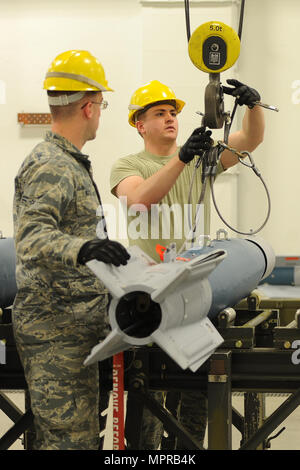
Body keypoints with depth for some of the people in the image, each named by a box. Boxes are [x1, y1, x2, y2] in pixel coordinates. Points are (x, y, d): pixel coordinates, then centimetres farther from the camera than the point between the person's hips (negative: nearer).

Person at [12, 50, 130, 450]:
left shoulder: (72, 163, 20)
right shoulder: (50, 165, -14)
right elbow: (31, 234, -29)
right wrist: (81, 249, -46)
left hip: (79, 322, 10)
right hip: (55, 326, -10)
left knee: (84, 432, 11)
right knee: (68, 437, -11)